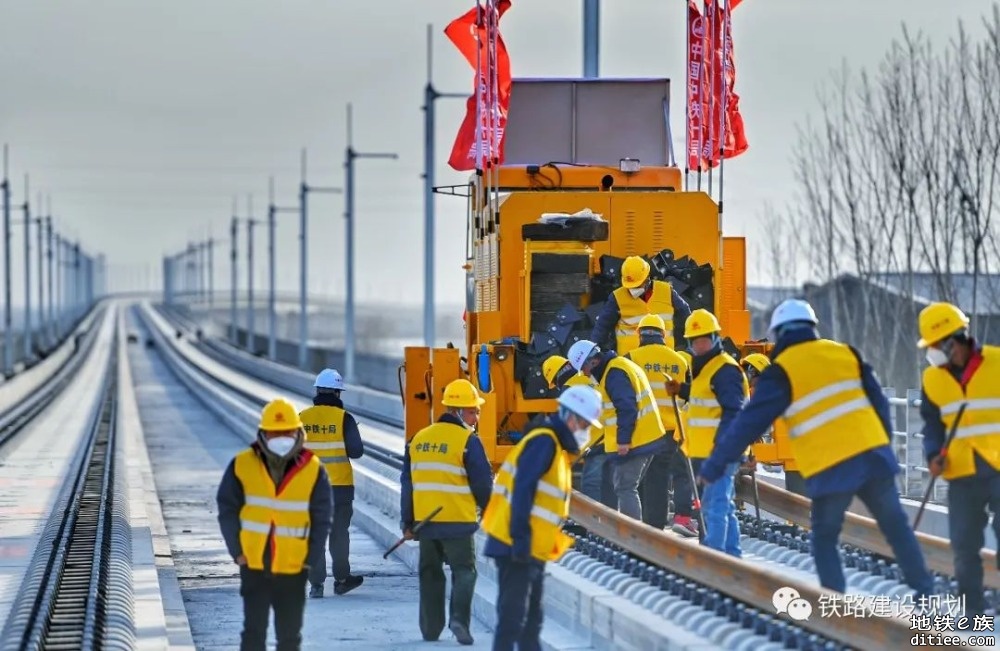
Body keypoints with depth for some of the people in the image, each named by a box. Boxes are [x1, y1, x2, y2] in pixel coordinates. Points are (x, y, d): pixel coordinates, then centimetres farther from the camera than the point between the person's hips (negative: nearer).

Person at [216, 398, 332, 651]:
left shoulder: (313, 471, -4)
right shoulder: (242, 465, -5)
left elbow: (322, 519, 1)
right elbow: (227, 510, 0)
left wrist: (311, 557, -4)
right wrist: (237, 551, -5)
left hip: (293, 567, 1)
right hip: (254, 566, 0)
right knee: (254, 629, 0)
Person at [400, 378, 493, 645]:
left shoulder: (418, 439, 9)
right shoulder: (468, 440, -10)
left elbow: (407, 483, 13)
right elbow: (483, 483, -9)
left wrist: (407, 522, 18)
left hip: (425, 521, 5)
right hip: (458, 522, -5)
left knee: (430, 573, 15)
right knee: (464, 570, 4)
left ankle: (430, 629, 16)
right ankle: (459, 618, -15)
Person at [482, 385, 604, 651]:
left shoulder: (557, 447, 20)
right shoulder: (544, 442, -12)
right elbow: (523, 490, -21)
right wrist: (521, 538, -25)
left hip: (532, 550, 10)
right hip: (517, 547, -10)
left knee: (531, 619, 15)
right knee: (512, 617, -11)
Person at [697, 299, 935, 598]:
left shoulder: (781, 371, -3)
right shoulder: (845, 354, 11)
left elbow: (750, 422, -4)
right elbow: (879, 402, 15)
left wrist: (714, 465, 1)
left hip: (830, 469, -4)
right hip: (872, 455, 4)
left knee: (825, 539, 10)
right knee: (895, 525, 13)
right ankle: (924, 590, 14)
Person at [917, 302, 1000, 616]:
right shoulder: (933, 379, 7)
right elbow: (933, 424, 14)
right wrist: (934, 455, -3)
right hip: (962, 476, 4)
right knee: (964, 545, 4)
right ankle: (972, 607, 14)